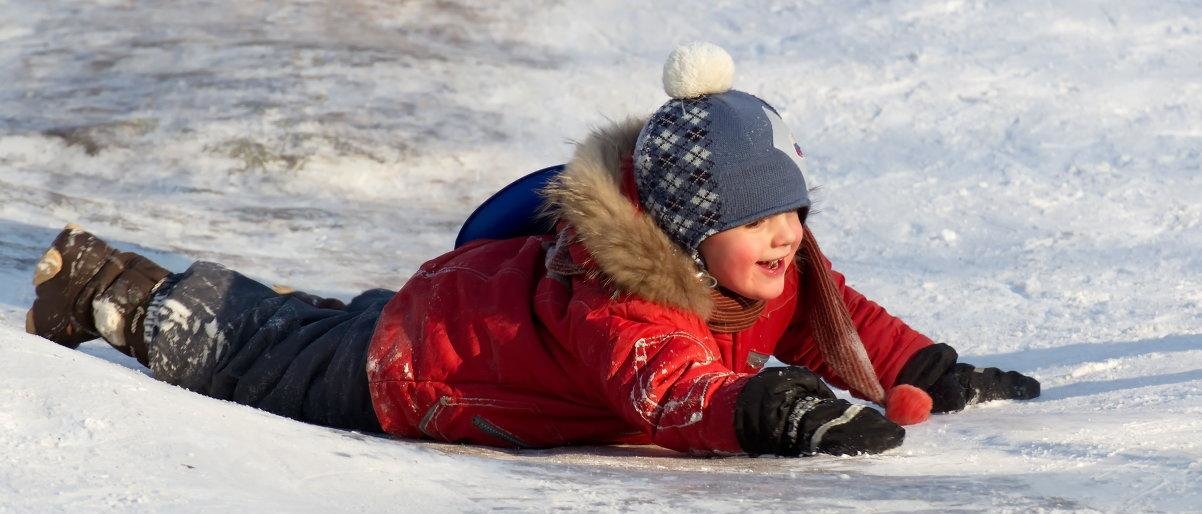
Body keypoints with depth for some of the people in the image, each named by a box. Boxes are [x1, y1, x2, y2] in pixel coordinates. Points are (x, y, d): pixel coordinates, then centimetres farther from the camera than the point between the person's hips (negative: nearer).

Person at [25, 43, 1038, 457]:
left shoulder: (780, 271, -21)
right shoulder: (617, 298, -47)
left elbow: (848, 323, -9)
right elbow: (671, 395, -62)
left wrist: (932, 371, -26)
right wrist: (773, 410, -78)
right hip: (404, 366, -6)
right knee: (261, 360, 21)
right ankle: (123, 291, 44)